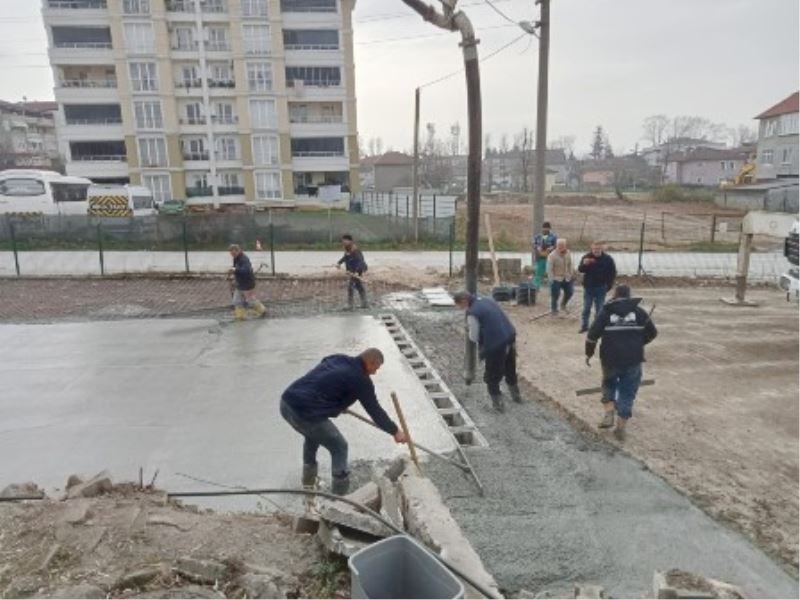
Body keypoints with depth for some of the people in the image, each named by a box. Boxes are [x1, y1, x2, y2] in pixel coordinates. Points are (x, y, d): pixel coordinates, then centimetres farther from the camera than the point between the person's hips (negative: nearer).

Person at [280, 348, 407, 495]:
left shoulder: (337, 358, 18)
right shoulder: (360, 379, -3)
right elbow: (374, 410, 4)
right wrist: (395, 431, 18)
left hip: (287, 402, 9)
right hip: (305, 413, -9)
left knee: (313, 435, 35)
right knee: (339, 447, 11)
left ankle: (309, 478, 47)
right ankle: (340, 494, 17)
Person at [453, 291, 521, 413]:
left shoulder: (473, 313, -17)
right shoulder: (488, 300, 8)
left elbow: (474, 337, -10)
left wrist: (469, 330, 9)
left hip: (496, 346, -8)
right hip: (510, 338, 9)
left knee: (492, 378, 13)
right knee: (510, 371, 29)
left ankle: (498, 403, 22)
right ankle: (516, 395, 48)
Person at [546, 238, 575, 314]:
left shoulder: (568, 253, -3)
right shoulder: (552, 255, -19)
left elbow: (570, 265, 8)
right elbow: (549, 269, -17)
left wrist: (571, 275, 5)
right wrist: (552, 280, -18)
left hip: (567, 278, 5)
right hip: (556, 279, -5)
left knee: (569, 292, 10)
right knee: (555, 295, -1)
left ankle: (563, 304, 39)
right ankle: (554, 309, 21)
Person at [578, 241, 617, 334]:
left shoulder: (608, 259, -4)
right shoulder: (586, 257, -4)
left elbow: (613, 273, 3)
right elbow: (580, 269, -10)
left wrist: (609, 285, -3)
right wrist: (584, 264, -32)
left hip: (601, 288, -1)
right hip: (588, 287, 1)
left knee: (599, 309, 5)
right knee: (586, 308, 6)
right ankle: (584, 326, 15)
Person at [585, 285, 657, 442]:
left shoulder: (605, 312, 1)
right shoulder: (639, 312, 7)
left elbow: (592, 334, -5)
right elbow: (652, 333, 10)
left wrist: (589, 353, 8)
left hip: (611, 359, -1)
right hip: (633, 360, 1)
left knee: (609, 384, 24)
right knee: (627, 393, 10)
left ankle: (608, 415, 10)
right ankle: (621, 428, 10)